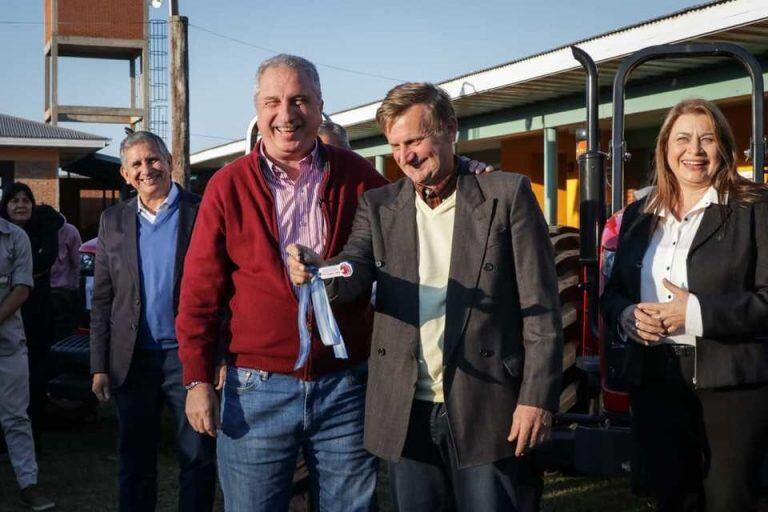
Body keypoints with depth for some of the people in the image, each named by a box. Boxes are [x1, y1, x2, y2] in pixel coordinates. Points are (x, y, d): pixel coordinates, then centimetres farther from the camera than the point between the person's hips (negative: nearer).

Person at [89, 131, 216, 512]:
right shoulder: (113, 221, 8)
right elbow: (102, 299, 8)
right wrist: (99, 366, 3)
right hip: (133, 360, 3)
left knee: (198, 458, 3)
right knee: (135, 459, 12)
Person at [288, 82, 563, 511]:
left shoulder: (507, 195, -2)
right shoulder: (379, 206, 9)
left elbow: (540, 307, -4)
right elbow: (356, 273, -7)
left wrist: (537, 396, -11)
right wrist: (323, 272, -30)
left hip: (487, 407, -3)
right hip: (407, 411, 3)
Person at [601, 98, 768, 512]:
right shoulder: (639, 215, 13)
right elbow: (613, 292, 16)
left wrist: (697, 313, -21)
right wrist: (626, 317, -7)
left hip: (731, 384, -5)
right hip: (655, 381, 5)